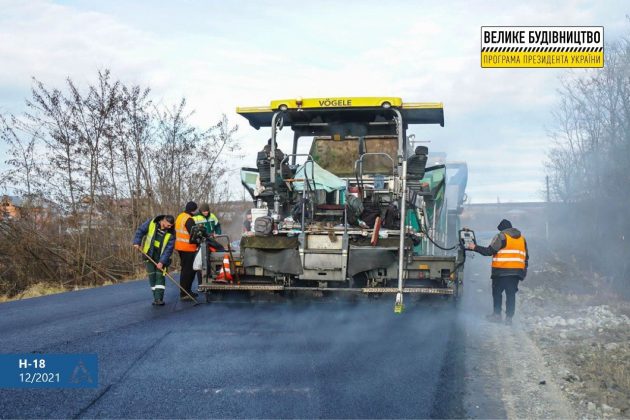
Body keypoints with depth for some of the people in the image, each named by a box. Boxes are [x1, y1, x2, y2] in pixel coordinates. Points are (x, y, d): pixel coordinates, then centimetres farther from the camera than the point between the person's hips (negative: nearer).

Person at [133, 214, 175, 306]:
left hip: (161, 257, -1)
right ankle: (156, 297, 15)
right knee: (152, 276, 5)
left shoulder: (171, 233, -15)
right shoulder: (151, 223, -13)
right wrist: (137, 242, -11)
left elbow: (169, 249, -17)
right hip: (149, 254, 1)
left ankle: (159, 299, -10)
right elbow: (140, 231, 0)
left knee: (160, 275, -9)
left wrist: (162, 261, -23)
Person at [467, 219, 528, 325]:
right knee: (511, 294, 7)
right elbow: (526, 257, 18)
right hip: (517, 271, 5)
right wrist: (524, 271, 22)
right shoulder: (522, 238, 17)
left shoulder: (501, 236, -4)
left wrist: (475, 247, 0)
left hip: (502, 271, -5)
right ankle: (509, 317, 4)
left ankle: (497, 314, 6)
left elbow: (489, 251, -9)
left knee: (497, 292, 7)